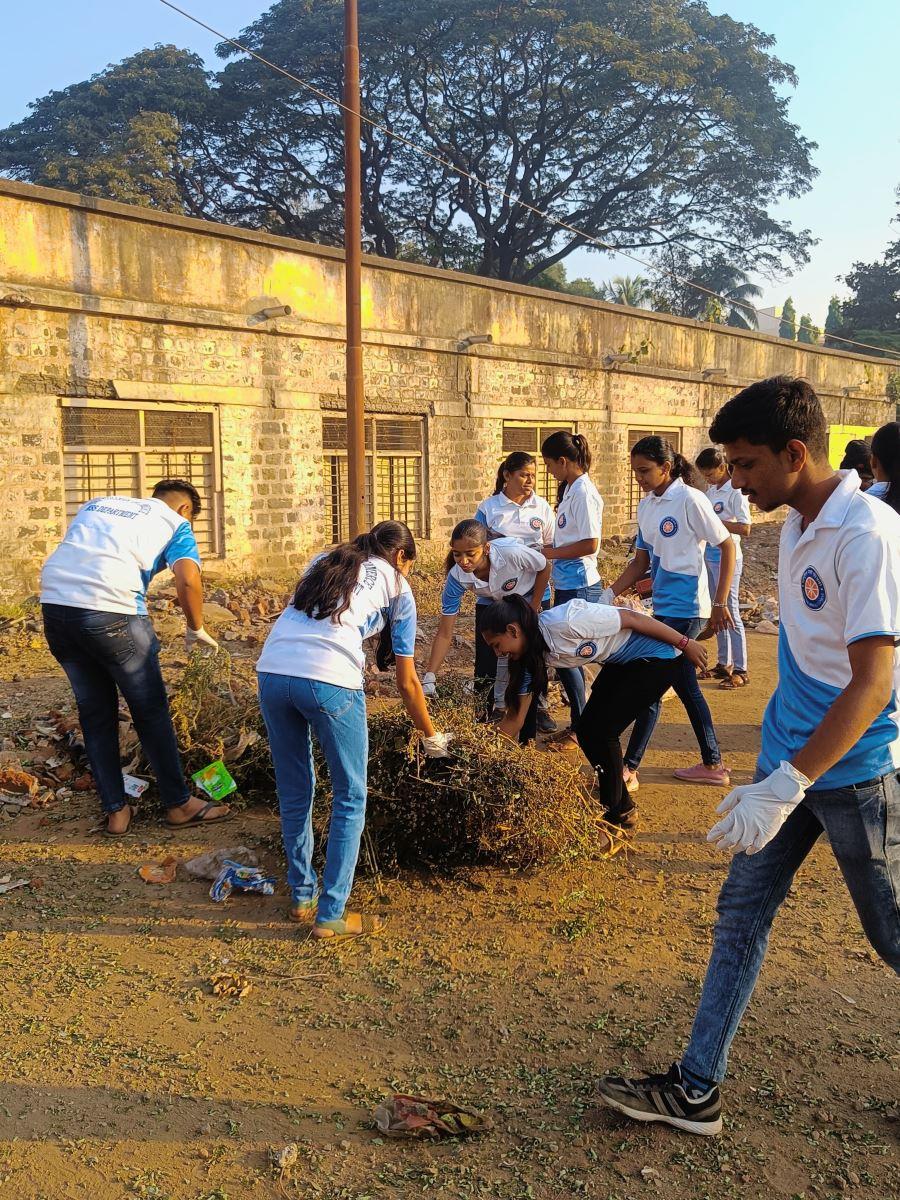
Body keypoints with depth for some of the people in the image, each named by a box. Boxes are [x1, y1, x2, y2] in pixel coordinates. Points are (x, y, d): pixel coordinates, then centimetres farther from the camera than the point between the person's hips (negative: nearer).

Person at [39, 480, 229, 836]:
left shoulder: (96, 504, 28)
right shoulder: (175, 523, 11)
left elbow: (73, 555, 22)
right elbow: (187, 579, -6)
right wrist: (196, 629, 8)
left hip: (55, 605, 5)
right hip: (111, 611, -5)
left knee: (94, 712, 18)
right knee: (150, 710, 11)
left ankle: (116, 811, 24)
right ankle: (179, 805, 22)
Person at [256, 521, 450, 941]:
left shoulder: (323, 561, 30)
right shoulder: (397, 588, 18)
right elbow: (407, 682, 19)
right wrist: (432, 738, 31)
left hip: (271, 670, 5)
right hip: (328, 680, -5)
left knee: (294, 794, 19)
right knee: (350, 798, 11)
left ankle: (302, 897, 30)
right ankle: (331, 915, 12)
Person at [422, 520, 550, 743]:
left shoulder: (512, 552, -41)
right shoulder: (456, 577, -32)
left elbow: (544, 568, -17)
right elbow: (444, 634, -26)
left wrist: (533, 609, -13)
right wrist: (429, 679, -33)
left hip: (527, 599, -2)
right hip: (490, 604, 2)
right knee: (485, 670, -7)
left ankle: (527, 739, 7)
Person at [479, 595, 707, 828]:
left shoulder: (564, 623, -31)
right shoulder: (530, 656, -5)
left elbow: (631, 618, -22)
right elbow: (515, 717, 1)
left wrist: (684, 644, -14)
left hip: (658, 657, -8)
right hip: (622, 662, 8)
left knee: (601, 732, -10)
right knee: (585, 730, 4)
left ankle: (616, 814, 8)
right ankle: (622, 806, 22)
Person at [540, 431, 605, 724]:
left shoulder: (583, 492, -16)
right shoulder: (570, 489, 13)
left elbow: (590, 544, -20)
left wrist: (551, 552, -13)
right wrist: (550, 549, 7)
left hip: (578, 586, -10)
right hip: (567, 584, 10)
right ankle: (580, 723, 23)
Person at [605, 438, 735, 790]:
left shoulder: (690, 499, -13)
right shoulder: (646, 506, 9)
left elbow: (728, 547, -11)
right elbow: (641, 562, 14)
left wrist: (720, 604, -13)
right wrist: (610, 594, 2)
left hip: (686, 609, -8)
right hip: (664, 607, 8)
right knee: (684, 685, 14)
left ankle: (628, 769, 4)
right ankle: (713, 765, 25)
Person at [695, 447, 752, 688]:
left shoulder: (735, 492, -13)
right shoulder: (711, 490, 10)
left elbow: (745, 528, -21)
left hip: (726, 559, -8)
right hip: (709, 557, 8)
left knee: (730, 613, -4)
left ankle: (740, 670, 2)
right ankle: (724, 664, 25)